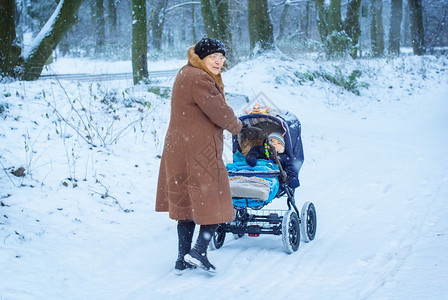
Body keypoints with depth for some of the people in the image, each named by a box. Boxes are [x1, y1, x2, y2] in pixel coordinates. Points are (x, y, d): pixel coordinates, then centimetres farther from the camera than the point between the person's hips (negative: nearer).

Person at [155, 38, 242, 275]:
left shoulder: (186, 74, 16)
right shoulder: (199, 79, -17)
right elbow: (220, 113, -15)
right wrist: (236, 126, 5)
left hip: (179, 148, 10)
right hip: (200, 153, -10)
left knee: (186, 204, 14)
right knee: (213, 202, 1)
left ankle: (183, 260, 19)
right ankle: (199, 251, -6)